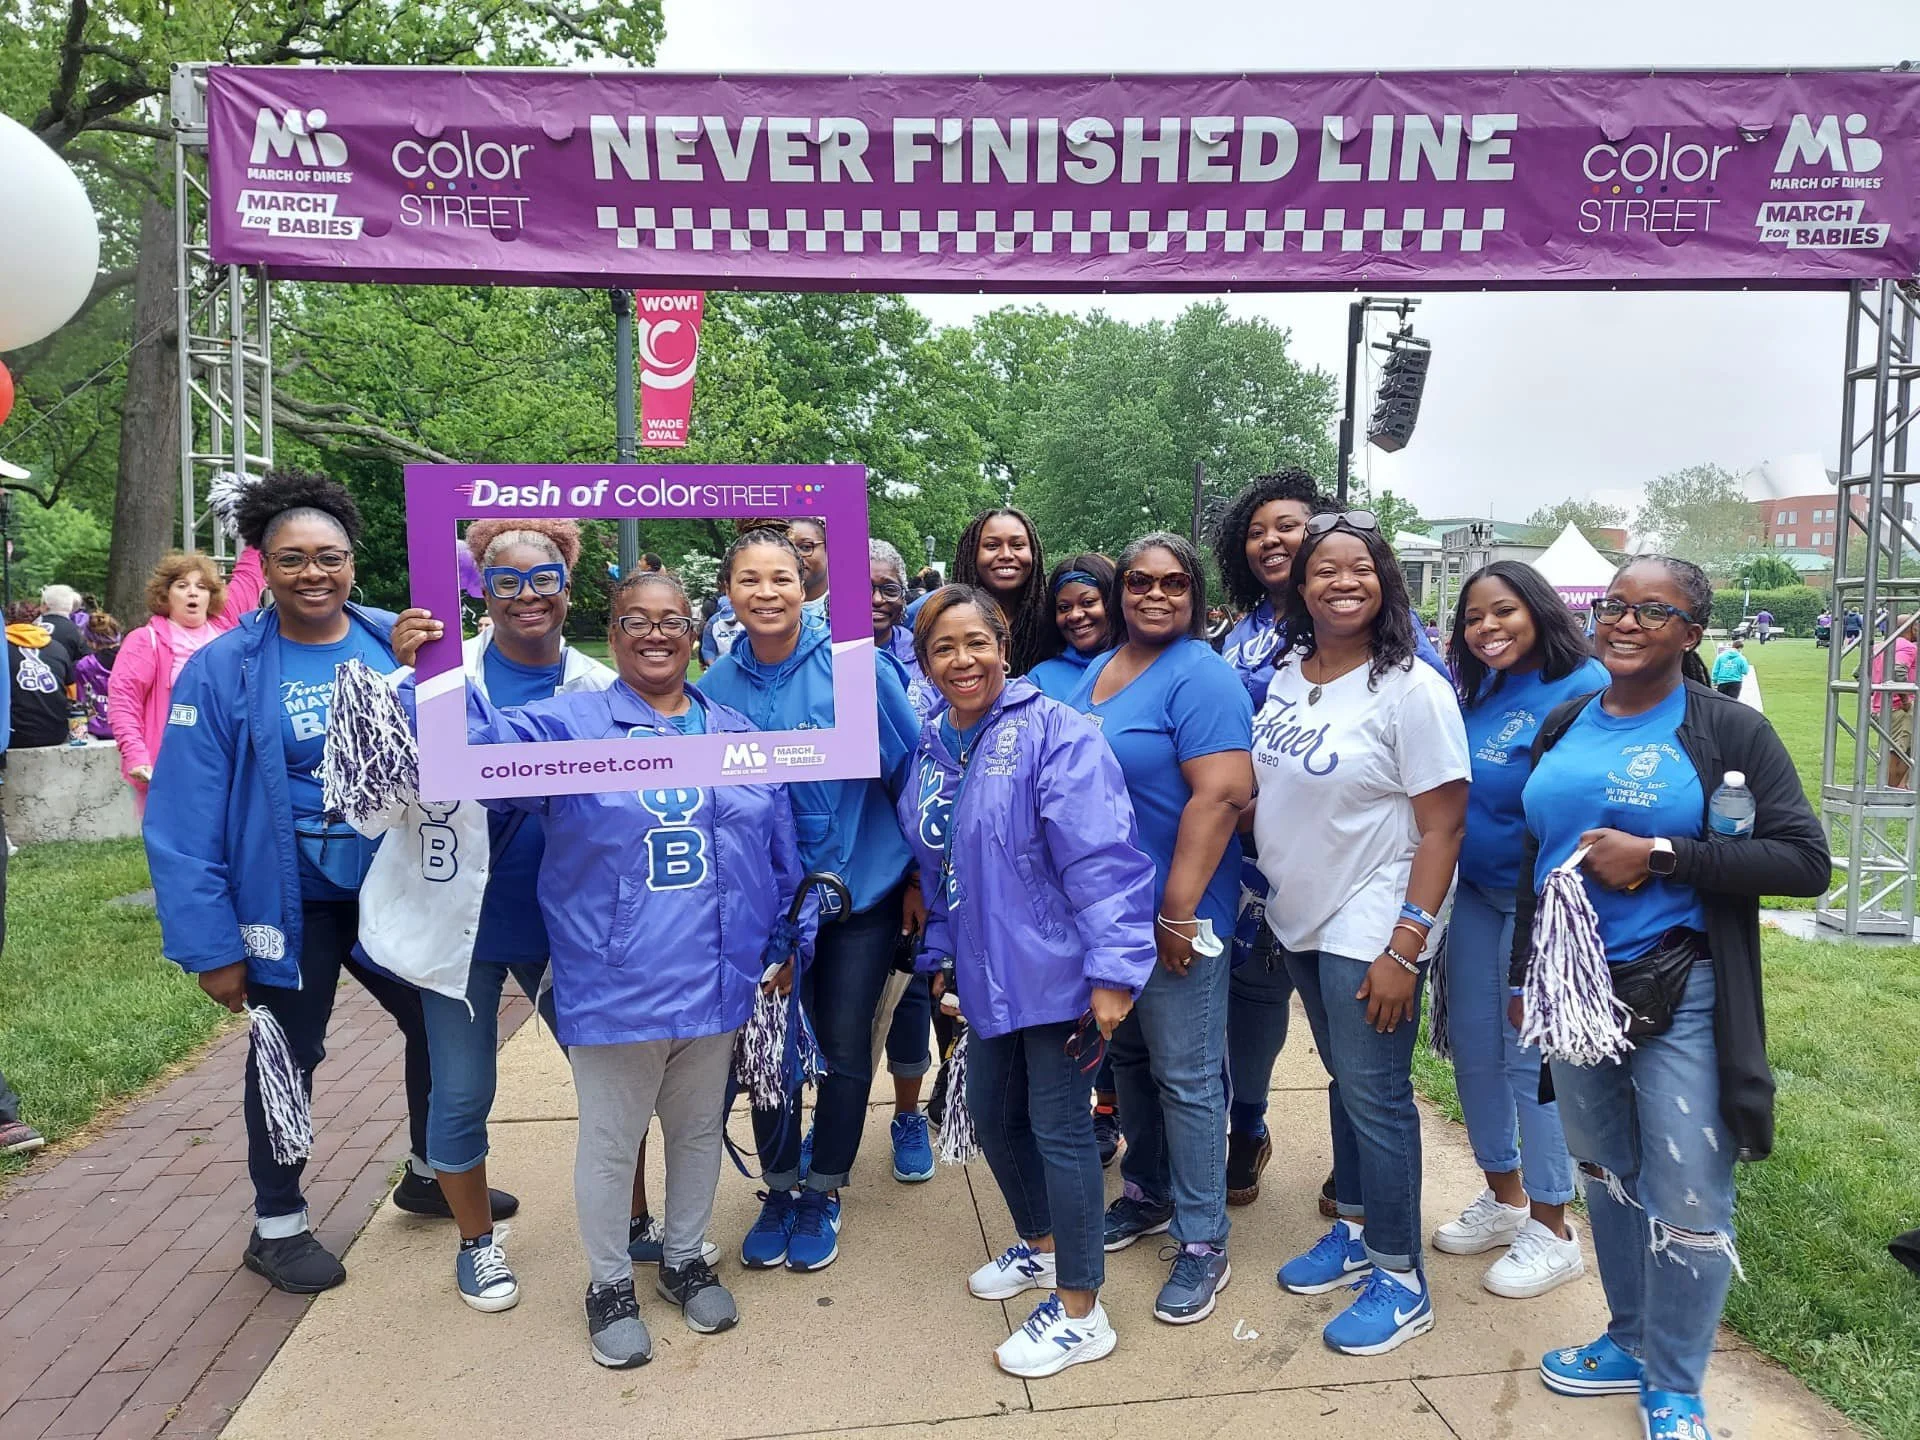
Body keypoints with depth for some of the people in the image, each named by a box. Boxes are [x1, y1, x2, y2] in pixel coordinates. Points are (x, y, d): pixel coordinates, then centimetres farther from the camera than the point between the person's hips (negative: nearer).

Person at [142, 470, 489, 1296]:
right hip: (289, 901, -3)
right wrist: (210, 940, -13)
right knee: (289, 1055, 11)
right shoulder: (225, 669, -13)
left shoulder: (395, 643, -5)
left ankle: (430, 1174, 42)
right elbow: (186, 818, -13)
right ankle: (277, 1226, 33)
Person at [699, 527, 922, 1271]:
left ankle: (822, 1194, 30)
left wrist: (921, 878, -5)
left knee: (844, 1048, 9)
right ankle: (779, 1188, 33)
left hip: (862, 889, -2)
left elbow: (912, 772, -8)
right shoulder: (714, 688, -5)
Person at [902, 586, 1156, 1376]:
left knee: (1057, 1128, 2)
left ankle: (1080, 1313, 20)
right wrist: (941, 954, 20)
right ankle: (1041, 1246, 46)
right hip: (986, 975, 8)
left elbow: (1101, 858, -22)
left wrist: (1113, 969, -25)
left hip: (1054, 970, -7)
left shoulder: (1054, 732, -16)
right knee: (993, 1115, 19)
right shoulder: (929, 747, 7)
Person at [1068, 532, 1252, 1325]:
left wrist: (1179, 914, -23)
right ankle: (1147, 1192, 39)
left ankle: (1203, 1242, 17)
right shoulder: (1098, 670, 11)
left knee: (1185, 1076, 2)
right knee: (1128, 1057, 20)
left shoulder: (1199, 675, -14)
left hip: (1174, 913, -8)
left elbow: (1222, 794, -22)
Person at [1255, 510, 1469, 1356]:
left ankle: (1400, 1280, 19)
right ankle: (1353, 1231, 36)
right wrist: (1270, 889, 8)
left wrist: (1406, 946, -19)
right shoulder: (1285, 673, 4)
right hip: (1296, 921, 6)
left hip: (1367, 933, -6)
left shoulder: (1411, 688, -15)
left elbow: (1443, 826, -16)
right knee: (1343, 1081, 19)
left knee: (1375, 1096, 2)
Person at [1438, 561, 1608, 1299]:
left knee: (1533, 1058, 3)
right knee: (1471, 1049, 14)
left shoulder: (1583, 687, -17)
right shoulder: (1482, 688, 6)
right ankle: (1504, 1197, 35)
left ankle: (1551, 1231, 23)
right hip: (1476, 895, 8)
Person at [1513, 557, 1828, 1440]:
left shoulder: (1730, 730, -7)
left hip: (1678, 995, -5)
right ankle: (1631, 1342, 38)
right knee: (1605, 1177, 18)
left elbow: (1805, 861, -13)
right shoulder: (1563, 726, 7)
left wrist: (1658, 855, -21)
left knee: (1687, 1203, 2)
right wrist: (1522, 972, 16)